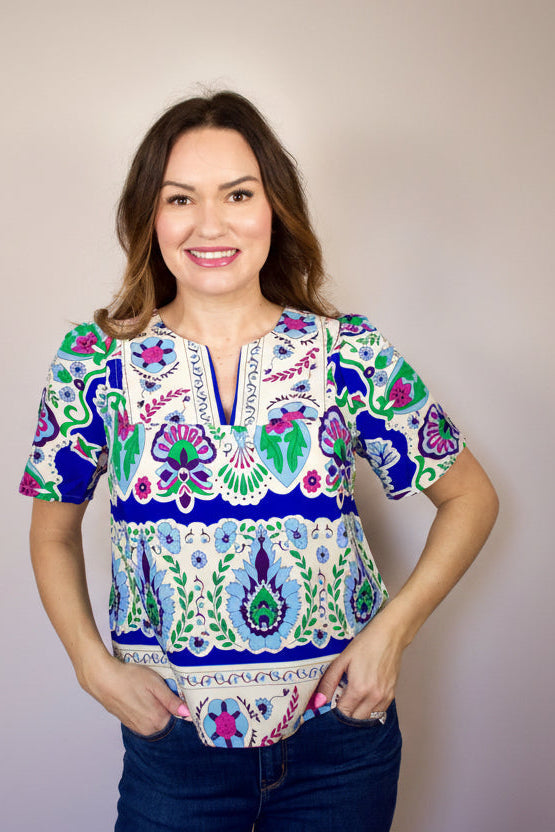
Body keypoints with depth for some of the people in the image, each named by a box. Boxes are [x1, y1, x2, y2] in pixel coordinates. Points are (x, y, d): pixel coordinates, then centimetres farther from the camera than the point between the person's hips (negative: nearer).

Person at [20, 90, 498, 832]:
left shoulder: (350, 355, -8)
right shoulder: (97, 361, -6)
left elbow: (470, 497, 2)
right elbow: (54, 533, 7)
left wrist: (393, 629, -8)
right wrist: (94, 664, -6)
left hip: (339, 735, 1)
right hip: (172, 739, 0)